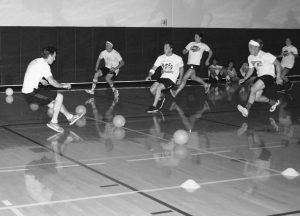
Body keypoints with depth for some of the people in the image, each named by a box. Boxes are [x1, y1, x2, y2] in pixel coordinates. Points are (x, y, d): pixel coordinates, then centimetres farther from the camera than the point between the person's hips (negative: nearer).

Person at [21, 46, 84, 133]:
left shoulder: (35, 61, 15)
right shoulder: (44, 65, -14)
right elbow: (52, 82, -19)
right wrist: (63, 85, -5)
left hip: (26, 92, 10)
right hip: (32, 93, -10)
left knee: (53, 99, 20)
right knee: (59, 97, -8)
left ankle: (70, 117, 22)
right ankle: (53, 122, -5)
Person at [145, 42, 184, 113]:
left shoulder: (178, 58, -5)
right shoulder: (161, 58, 4)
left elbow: (181, 68, 13)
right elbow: (153, 68, 1)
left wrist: (180, 79, 10)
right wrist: (149, 76, -16)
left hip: (171, 79, -5)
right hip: (163, 77, 5)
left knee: (158, 87, -28)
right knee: (152, 89, -13)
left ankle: (154, 106, -19)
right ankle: (161, 97, 18)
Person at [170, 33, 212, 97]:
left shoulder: (203, 45, 2)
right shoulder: (191, 44, 11)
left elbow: (210, 52, 15)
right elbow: (184, 52, 7)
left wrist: (207, 60, 10)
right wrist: (189, 49, -13)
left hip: (195, 64, -7)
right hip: (190, 63, 7)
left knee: (185, 78, -13)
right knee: (193, 77, 21)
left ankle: (176, 92, -15)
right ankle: (206, 85, 40)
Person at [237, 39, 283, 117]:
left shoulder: (266, 55, -16)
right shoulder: (250, 58, 6)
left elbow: (278, 64, -10)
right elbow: (251, 69, 19)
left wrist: (278, 77, -14)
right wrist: (244, 79, 6)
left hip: (269, 76, -8)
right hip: (260, 77, 8)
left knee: (253, 89, -26)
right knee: (256, 98, -2)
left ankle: (247, 109, -25)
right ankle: (273, 102, 23)